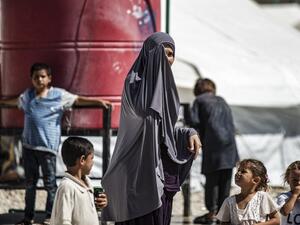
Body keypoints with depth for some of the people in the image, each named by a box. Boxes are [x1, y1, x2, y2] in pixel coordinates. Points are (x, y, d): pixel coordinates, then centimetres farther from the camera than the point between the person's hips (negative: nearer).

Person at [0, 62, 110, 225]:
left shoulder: (59, 95, -2)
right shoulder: (27, 95, 11)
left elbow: (78, 100, -1)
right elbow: (15, 101, 30)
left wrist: (98, 101, -9)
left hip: (48, 146, -4)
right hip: (28, 145, 5)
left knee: (50, 184, 1)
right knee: (30, 183, 13)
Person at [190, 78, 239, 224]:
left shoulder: (199, 101, 7)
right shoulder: (221, 101, 22)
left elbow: (195, 122, -3)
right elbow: (231, 123, 20)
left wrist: (199, 140, 7)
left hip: (213, 144, -4)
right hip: (229, 143, 5)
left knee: (211, 179, -1)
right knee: (225, 180, 8)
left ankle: (212, 212, -4)